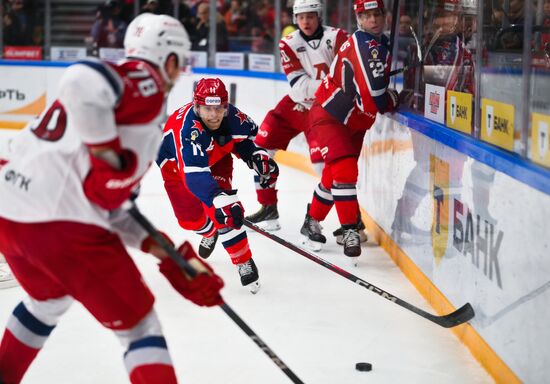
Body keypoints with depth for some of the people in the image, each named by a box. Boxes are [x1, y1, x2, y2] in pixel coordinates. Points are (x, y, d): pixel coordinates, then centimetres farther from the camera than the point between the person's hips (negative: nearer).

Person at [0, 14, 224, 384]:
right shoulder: (146, 82, -3)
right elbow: (82, 82, -27)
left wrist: (169, 257, 15)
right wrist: (108, 158, -19)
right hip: (62, 225, -9)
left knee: (49, 300, 37)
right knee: (138, 323, 5)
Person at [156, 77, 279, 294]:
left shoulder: (231, 116, -30)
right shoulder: (187, 129, -46)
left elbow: (248, 133, -2)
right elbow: (195, 175, -56)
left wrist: (258, 157, -15)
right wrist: (221, 200, -68)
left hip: (217, 159, 2)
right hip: (176, 164, -2)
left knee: (224, 211, -21)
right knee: (189, 218, 6)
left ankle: (244, 263, -12)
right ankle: (210, 231, 43)